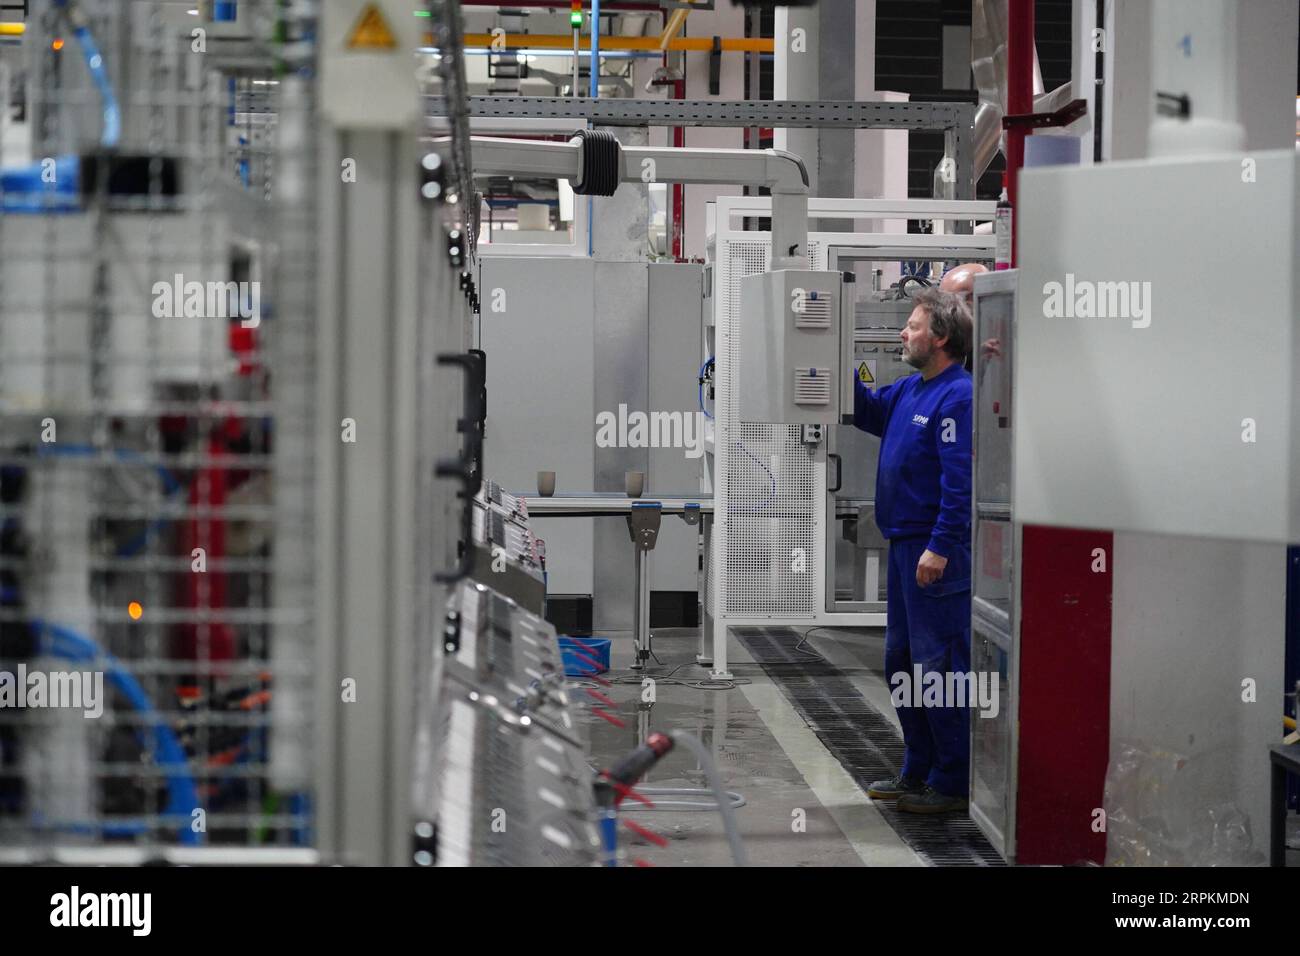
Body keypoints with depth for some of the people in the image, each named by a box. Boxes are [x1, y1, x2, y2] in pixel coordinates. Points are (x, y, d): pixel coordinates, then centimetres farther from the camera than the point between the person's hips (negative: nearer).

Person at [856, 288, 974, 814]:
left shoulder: (958, 396, -16)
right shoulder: (910, 389, 13)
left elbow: (960, 480, -22)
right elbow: (868, 411, 30)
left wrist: (939, 547, -25)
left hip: (937, 552, -10)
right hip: (905, 544, 10)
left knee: (939, 666, -5)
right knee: (902, 661, 16)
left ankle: (953, 782, 2)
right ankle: (919, 771, 26)